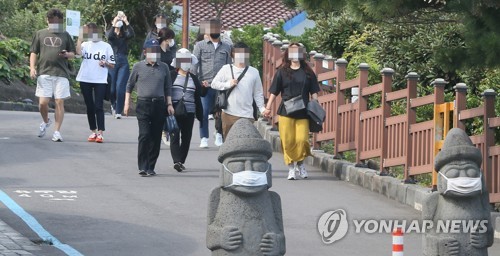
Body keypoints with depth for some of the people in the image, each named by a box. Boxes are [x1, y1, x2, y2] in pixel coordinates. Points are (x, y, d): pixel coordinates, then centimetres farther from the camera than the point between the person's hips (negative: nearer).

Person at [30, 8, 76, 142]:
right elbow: (34, 52, 10)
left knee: (59, 102, -3)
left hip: (61, 73, 0)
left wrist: (67, 54, -8)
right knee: (43, 102, -6)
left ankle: (57, 131, 2)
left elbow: (73, 54, 16)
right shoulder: (40, 34, 11)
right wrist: (32, 67, -4)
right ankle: (45, 121, 25)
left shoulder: (65, 35, 13)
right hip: (44, 73, 0)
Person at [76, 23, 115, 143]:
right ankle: (93, 132, 15)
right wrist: (80, 37, -19)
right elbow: (78, 51, -17)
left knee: (99, 106, -9)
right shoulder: (85, 45, 6)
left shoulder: (106, 46, 5)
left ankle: (100, 133, -12)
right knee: (90, 107, 7)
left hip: (100, 80, -2)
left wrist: (105, 63, -14)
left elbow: (112, 65, 7)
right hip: (85, 79, 2)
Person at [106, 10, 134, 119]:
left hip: (123, 62, 0)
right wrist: (114, 24, -20)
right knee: (111, 87, 2)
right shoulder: (110, 33, 7)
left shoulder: (125, 35, 7)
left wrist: (126, 22, -19)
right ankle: (113, 104, 32)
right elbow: (109, 36, -16)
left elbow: (132, 34, -14)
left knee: (120, 87, -9)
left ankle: (118, 111, -2)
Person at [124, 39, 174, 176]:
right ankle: (143, 167, -12)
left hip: (159, 104, 3)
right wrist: (127, 103, 6)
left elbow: (168, 87, 15)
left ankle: (151, 167, 12)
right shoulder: (138, 67, 4)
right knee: (144, 135, -14)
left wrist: (169, 104, 8)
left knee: (156, 138, 4)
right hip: (143, 104, -3)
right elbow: (130, 85, 11)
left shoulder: (164, 67, 10)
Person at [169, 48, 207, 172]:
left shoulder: (193, 78, 14)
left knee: (186, 137, 5)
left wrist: (205, 87, -3)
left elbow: (201, 94, 16)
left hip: (189, 112, 4)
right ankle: (176, 161, -21)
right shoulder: (172, 77, 3)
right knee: (175, 137, -11)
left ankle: (181, 162, 14)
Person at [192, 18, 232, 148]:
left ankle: (219, 135, 19)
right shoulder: (200, 46, 8)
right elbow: (194, 65, 2)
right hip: (205, 86, -1)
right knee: (203, 112, -6)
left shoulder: (226, 47, 14)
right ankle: (204, 138, 2)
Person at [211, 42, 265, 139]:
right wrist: (228, 84, -9)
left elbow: (258, 94, 13)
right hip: (229, 114, 0)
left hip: (247, 116, 0)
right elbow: (214, 84, 4)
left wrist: (262, 108, 3)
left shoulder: (254, 72, 9)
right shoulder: (226, 69, 6)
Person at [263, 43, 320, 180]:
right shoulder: (282, 72, 7)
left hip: (303, 112, 0)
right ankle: (291, 167, 7)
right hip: (286, 112, 0)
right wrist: (268, 107, 3)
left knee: (302, 139, -10)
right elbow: (274, 92, 8)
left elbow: (314, 92, 11)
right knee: (288, 141, -4)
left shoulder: (308, 72, 10)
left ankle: (300, 163, 13)